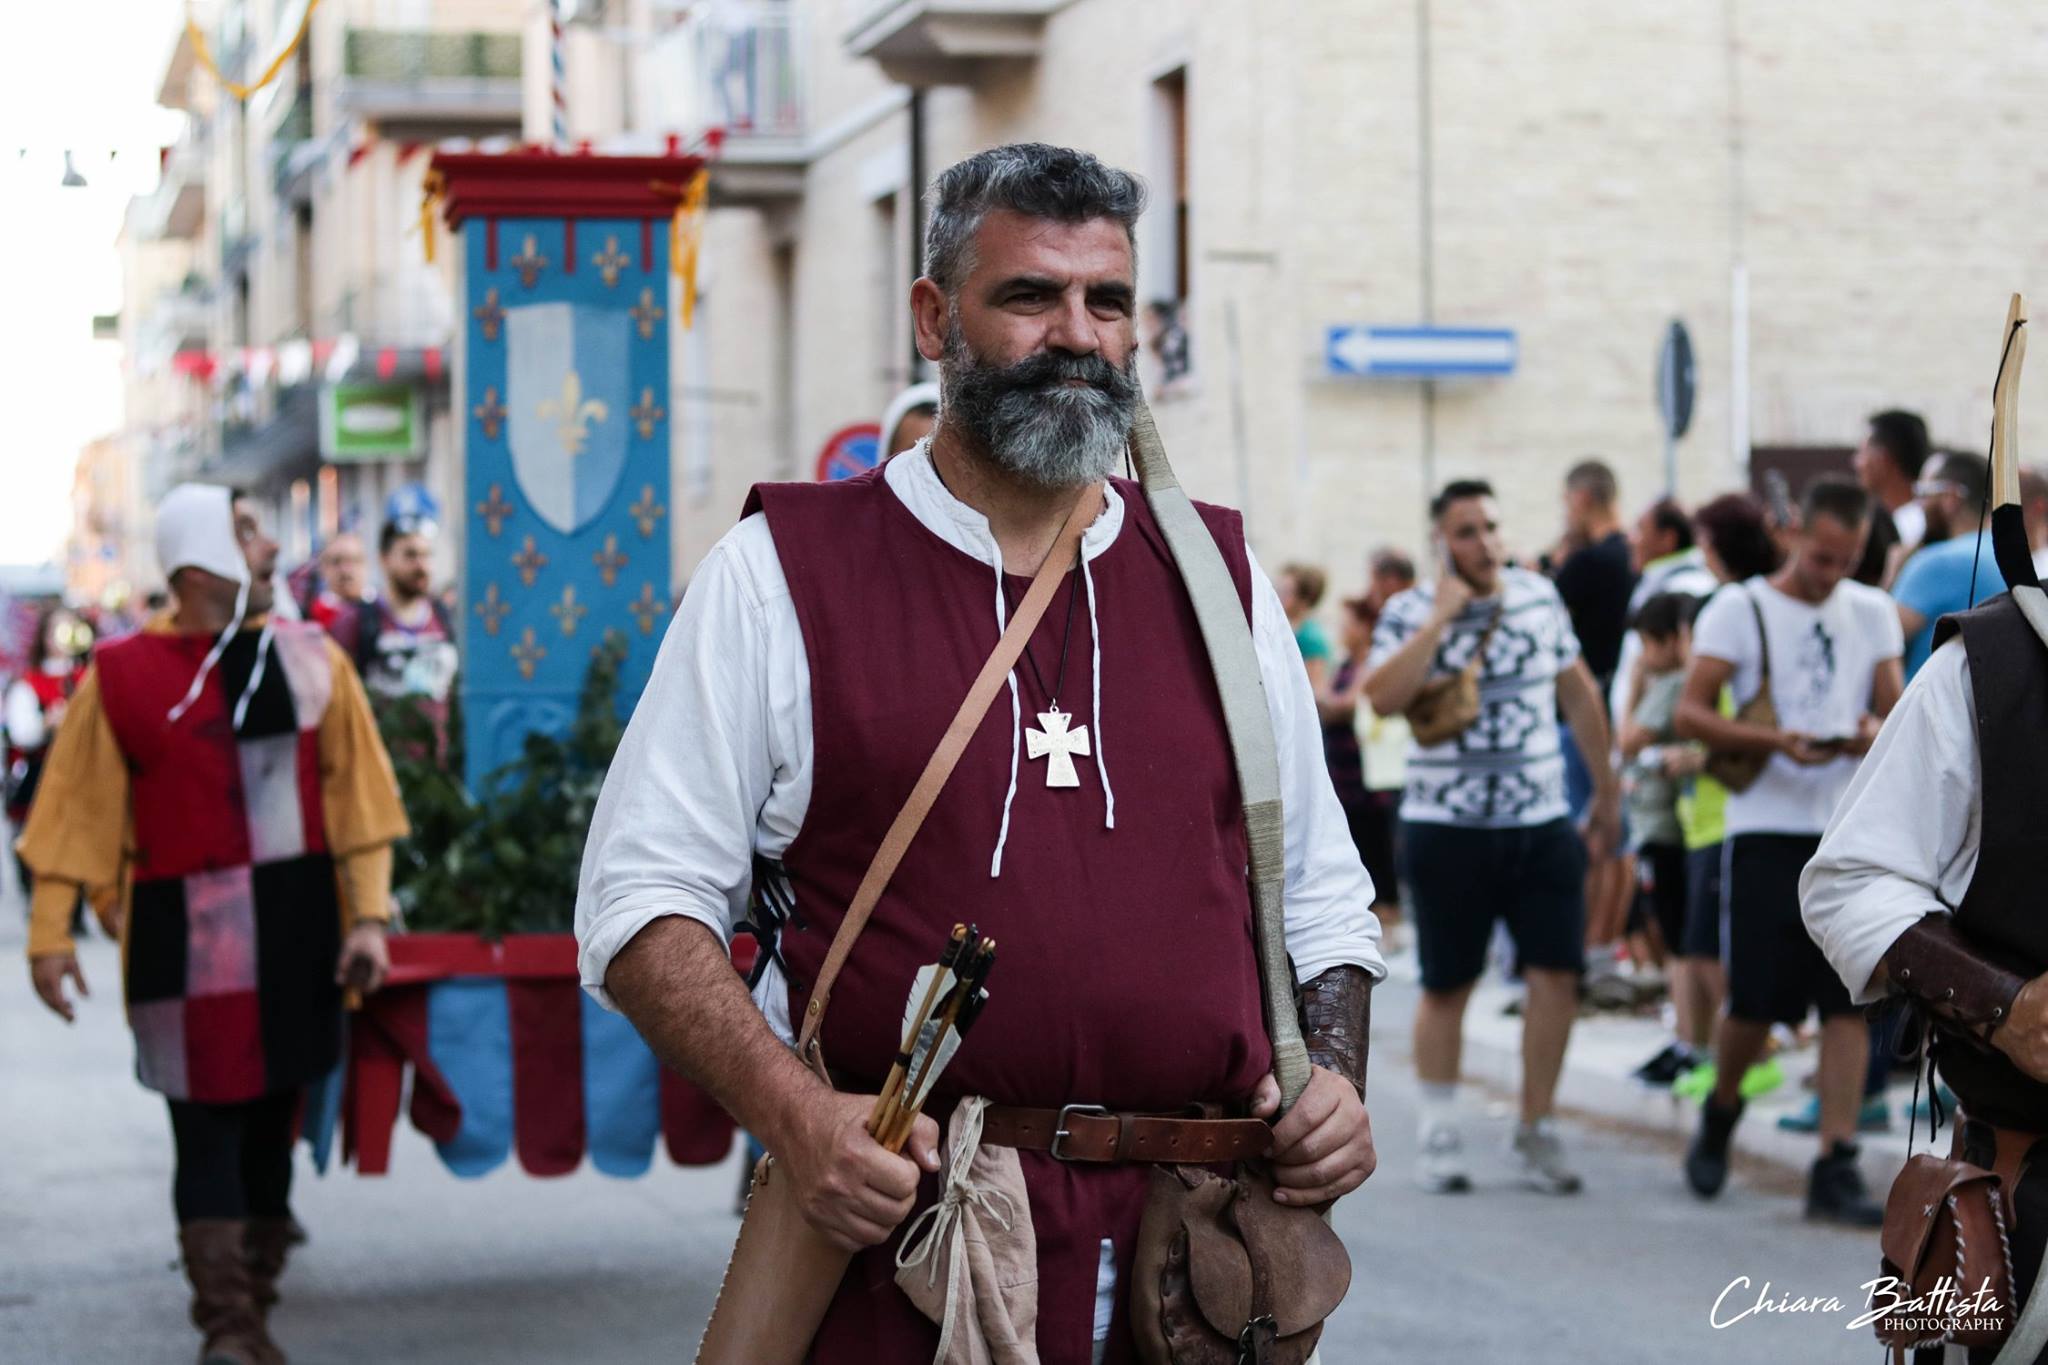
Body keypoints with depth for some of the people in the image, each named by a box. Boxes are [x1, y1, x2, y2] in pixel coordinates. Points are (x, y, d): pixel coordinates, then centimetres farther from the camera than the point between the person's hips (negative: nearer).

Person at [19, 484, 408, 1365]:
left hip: (296, 930, 3)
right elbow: (77, 806, 0)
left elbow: (356, 796, 4)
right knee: (206, 1125, -4)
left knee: (271, 1120, 9)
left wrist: (368, 917, -2)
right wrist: (50, 932, -4)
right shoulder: (122, 674, -2)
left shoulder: (308, 660, 4)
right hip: (184, 936, -3)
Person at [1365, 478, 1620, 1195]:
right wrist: (1442, 615, -20)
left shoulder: (1540, 596, 7)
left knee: (1556, 976, -3)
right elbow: (1384, 698, -22)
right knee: (1447, 986, 5)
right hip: (1446, 830, -3)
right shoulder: (1409, 613, -4)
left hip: (1543, 825, 3)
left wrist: (1605, 789, 19)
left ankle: (1535, 1132, 9)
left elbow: (1578, 693, 17)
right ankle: (1440, 1136, 17)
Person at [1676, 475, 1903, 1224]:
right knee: (1755, 1002, -2)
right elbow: (1691, 712, -6)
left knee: (1848, 1001, -3)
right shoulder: (1740, 609, -1)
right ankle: (1720, 1112, 28)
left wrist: (1877, 732, -13)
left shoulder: (1873, 614, 12)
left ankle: (1835, 1168, 0)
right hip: (1767, 830, -3)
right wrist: (1777, 740, -21)